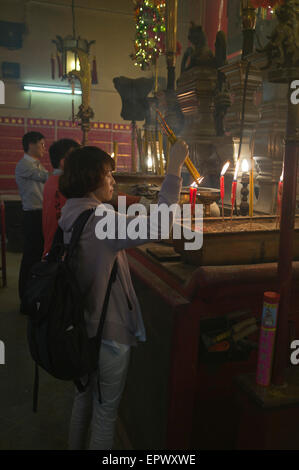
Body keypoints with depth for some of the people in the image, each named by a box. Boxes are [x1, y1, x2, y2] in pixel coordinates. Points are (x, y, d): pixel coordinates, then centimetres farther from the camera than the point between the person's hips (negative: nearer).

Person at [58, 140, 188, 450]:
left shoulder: (71, 216, 2)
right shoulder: (99, 220, -27)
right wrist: (174, 169, -32)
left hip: (81, 326, 9)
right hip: (108, 331, -9)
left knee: (84, 397, 27)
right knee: (105, 409, 13)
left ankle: (75, 446, 47)